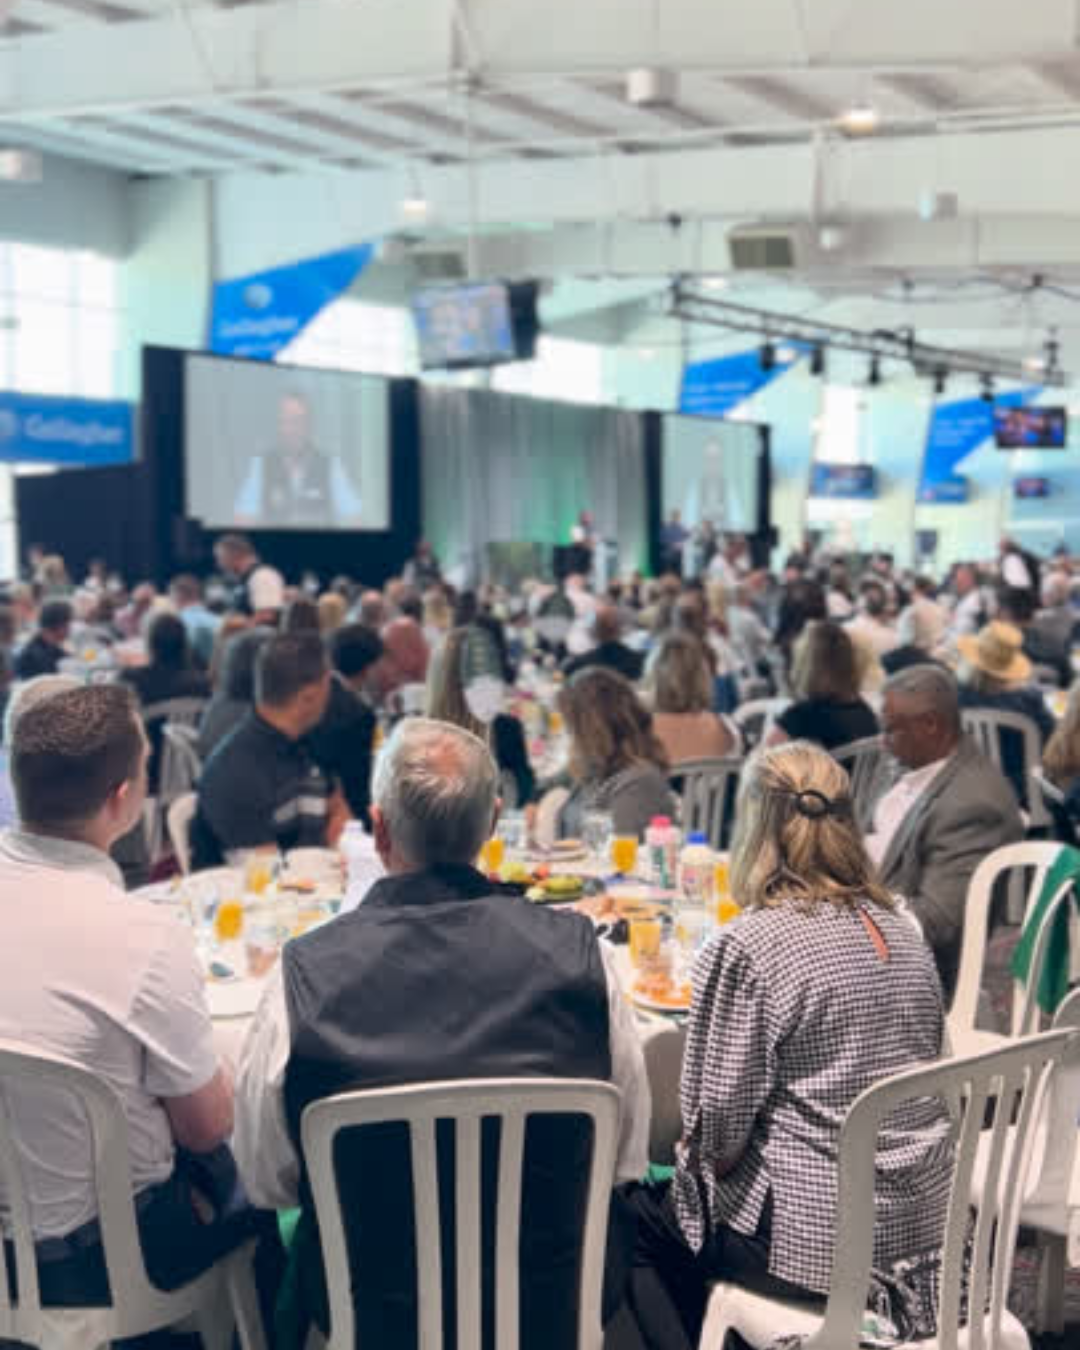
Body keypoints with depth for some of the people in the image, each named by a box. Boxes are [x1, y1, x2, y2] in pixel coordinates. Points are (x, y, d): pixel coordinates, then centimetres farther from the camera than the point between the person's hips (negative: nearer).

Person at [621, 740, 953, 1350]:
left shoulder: (747, 947, -19)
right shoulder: (901, 930, 3)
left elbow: (719, 1123, -16)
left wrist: (696, 1156, 8)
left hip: (814, 1237, -7)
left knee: (634, 1209, 16)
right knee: (668, 1190, 26)